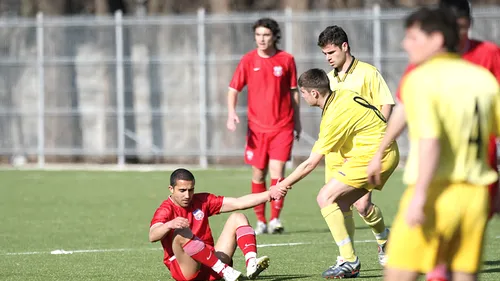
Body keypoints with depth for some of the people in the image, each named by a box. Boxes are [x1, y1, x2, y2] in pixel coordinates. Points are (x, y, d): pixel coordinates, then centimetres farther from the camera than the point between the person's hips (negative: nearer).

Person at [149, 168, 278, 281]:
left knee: (237, 218, -1)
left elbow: (238, 203, 7)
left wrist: (269, 194, -3)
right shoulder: (166, 210, -7)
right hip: (186, 268, -6)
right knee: (181, 232, -34)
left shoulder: (202, 201, 11)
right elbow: (152, 236, -28)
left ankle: (251, 265, -28)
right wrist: (170, 224, -50)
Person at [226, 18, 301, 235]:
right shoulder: (248, 60, 1)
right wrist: (231, 113, -13)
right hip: (257, 126, 1)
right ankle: (260, 220, 15)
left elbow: (294, 92, 10)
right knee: (258, 174, 5)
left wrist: (297, 120, 12)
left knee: (277, 170, -11)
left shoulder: (286, 60, 1)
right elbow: (233, 89, 3)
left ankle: (275, 219, -7)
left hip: (283, 125, -1)